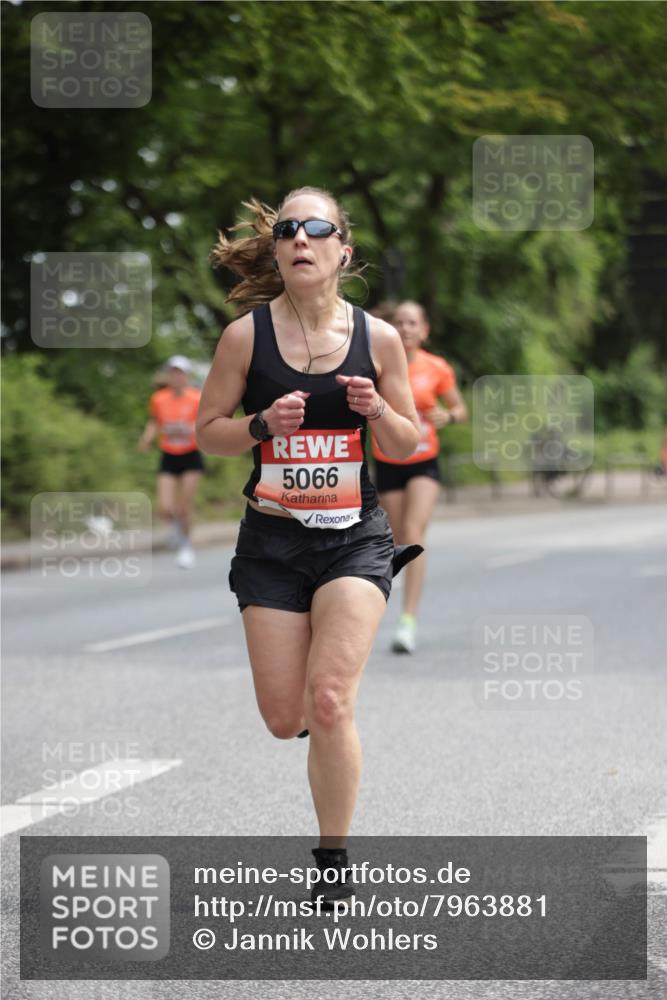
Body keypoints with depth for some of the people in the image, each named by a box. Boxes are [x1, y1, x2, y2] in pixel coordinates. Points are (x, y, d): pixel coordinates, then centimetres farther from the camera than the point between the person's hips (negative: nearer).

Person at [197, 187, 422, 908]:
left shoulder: (377, 337, -3)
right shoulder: (246, 334, -5)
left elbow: (408, 445, 6)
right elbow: (207, 431, 2)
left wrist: (376, 410, -15)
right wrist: (263, 424, -17)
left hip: (353, 536, -1)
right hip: (272, 540, 1)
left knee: (328, 702, -16)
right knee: (284, 720, 3)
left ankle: (334, 860, 2)